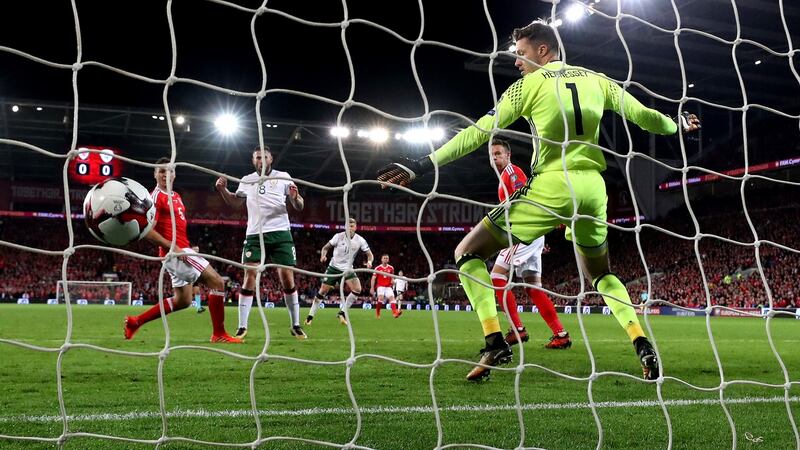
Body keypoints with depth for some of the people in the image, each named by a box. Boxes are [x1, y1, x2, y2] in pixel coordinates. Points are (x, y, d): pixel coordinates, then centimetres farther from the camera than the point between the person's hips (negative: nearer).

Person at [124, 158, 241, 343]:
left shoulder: (176, 196, 18)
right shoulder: (156, 197, -10)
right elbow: (147, 231, -17)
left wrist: (189, 247, 15)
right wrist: (174, 248, -20)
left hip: (180, 250, 10)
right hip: (174, 252, -10)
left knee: (182, 300, 16)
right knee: (216, 281, -13)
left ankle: (135, 321, 23)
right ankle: (219, 334, -9)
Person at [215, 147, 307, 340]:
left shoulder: (284, 177, 3)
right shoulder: (247, 180, 10)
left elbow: (299, 207, 1)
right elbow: (235, 202, 26)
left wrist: (295, 197, -22)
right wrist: (223, 190, 8)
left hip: (280, 233, -1)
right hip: (255, 235, 1)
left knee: (288, 278, -3)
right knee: (249, 278, -7)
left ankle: (295, 325, 7)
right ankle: (242, 327, -2)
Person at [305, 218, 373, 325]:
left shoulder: (360, 240, -8)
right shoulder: (339, 236, -11)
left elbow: (369, 254, -3)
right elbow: (326, 247, -3)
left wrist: (369, 262, -25)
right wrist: (323, 255, -25)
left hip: (348, 269, 2)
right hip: (334, 267, -2)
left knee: (357, 289, -18)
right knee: (323, 291, -4)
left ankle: (342, 312, -4)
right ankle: (311, 315, 10)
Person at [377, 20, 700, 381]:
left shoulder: (530, 83, 2)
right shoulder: (596, 80, 13)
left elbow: (480, 132, -3)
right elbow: (643, 115, 15)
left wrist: (424, 165, -2)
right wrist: (676, 125, 37)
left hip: (551, 186, -5)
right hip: (593, 188, 6)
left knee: (467, 253, 4)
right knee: (600, 274, 28)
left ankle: (495, 342, -12)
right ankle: (642, 344, 8)